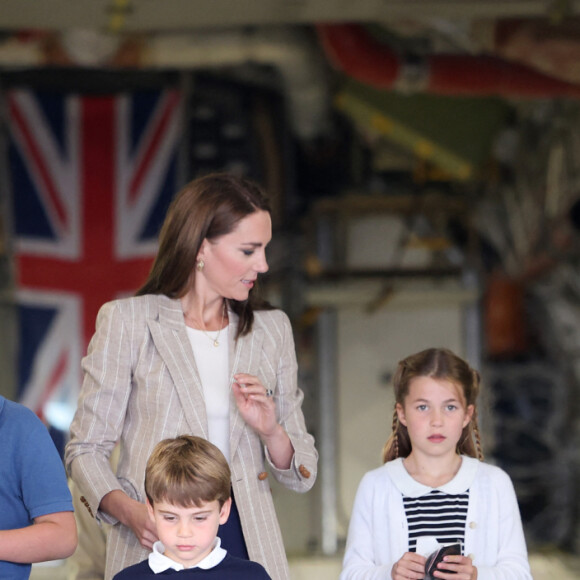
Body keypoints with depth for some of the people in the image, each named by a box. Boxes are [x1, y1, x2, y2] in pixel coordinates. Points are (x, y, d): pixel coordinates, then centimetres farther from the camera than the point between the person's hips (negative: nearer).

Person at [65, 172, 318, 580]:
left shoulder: (272, 329, 13)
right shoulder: (129, 321, 2)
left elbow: (301, 473, 13)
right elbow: (86, 447, 0)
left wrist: (270, 432, -8)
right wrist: (128, 510, -18)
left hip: (250, 546, 3)